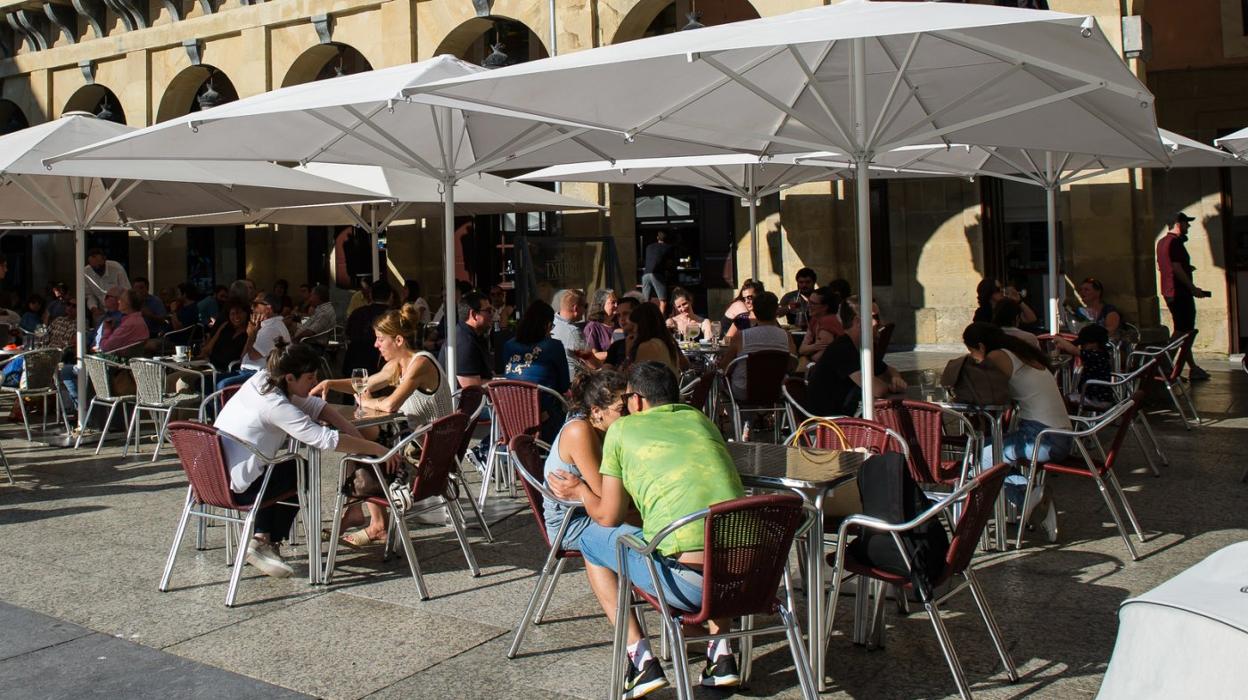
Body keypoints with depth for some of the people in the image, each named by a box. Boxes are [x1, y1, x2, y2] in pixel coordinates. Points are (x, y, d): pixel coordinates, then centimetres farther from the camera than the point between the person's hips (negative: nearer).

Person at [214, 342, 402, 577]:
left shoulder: (263, 379, 1)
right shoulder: (275, 406, -25)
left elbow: (313, 404, 2)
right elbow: (325, 439, -30)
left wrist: (358, 436, -7)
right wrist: (377, 449, -25)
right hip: (234, 487, -9)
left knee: (281, 473, 24)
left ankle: (263, 539, 22)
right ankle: (266, 542, 13)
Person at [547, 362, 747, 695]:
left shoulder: (622, 429, 7)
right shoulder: (700, 418, 19)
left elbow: (608, 517, 10)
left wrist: (580, 491, 30)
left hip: (691, 581, -5)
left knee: (592, 538, 20)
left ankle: (641, 660, 12)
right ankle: (721, 654, 28)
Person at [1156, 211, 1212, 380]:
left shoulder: (1162, 242, 15)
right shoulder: (1175, 242, -15)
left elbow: (1160, 266, 23)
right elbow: (1177, 268, -22)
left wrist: (1187, 268, 28)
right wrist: (1193, 288, -18)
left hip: (1169, 292, 10)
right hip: (1180, 292, -10)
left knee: (1182, 330, 13)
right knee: (1181, 331, -7)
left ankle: (1192, 368, 19)